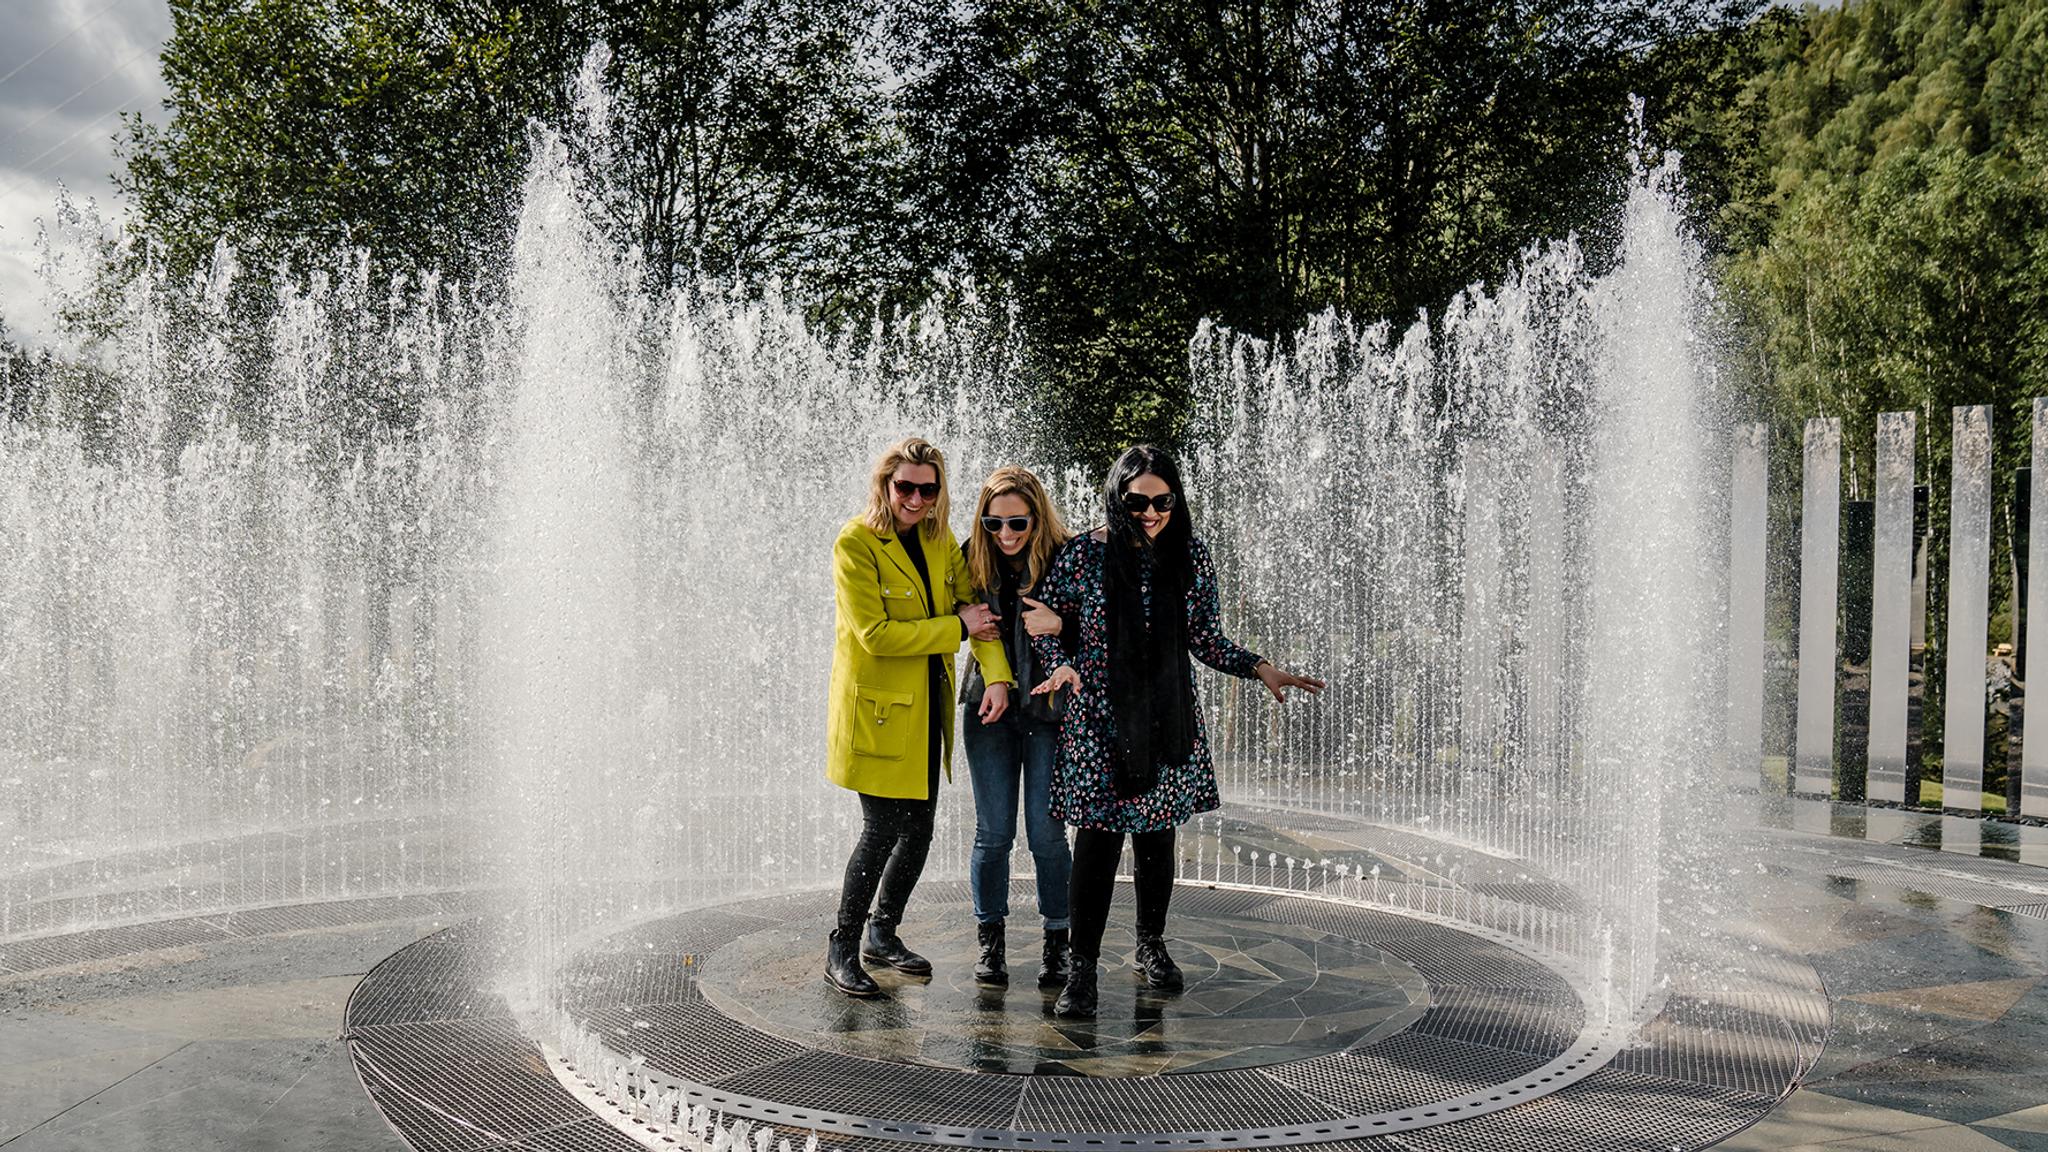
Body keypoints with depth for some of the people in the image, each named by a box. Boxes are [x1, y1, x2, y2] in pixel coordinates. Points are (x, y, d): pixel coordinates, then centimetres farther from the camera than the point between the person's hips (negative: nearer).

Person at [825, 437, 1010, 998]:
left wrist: (996, 674, -15)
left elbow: (975, 605, 1)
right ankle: (841, 949, 11)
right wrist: (956, 627, -15)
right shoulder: (855, 543, -14)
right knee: (882, 831, -6)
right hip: (875, 708, -6)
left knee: (918, 829, 11)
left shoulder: (940, 541, 7)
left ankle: (883, 934, 31)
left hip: (926, 709, 6)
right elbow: (875, 633, -20)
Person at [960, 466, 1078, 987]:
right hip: (988, 708, 2)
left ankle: (1057, 943, 17)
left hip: (1049, 709, -2)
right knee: (993, 831, 6)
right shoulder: (975, 560, 1)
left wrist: (1060, 625, -26)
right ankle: (990, 940, 21)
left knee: (1046, 833, 0)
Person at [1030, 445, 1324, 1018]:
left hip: (1168, 719, 3)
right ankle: (1081, 967, 3)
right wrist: (1061, 665, -15)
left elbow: (1206, 639, 9)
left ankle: (1151, 947, 31)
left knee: (1158, 833, 12)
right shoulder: (1085, 553, -6)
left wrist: (1260, 669, -4)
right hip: (1099, 719, -3)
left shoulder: (1192, 555, 3)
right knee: (1097, 838, -6)